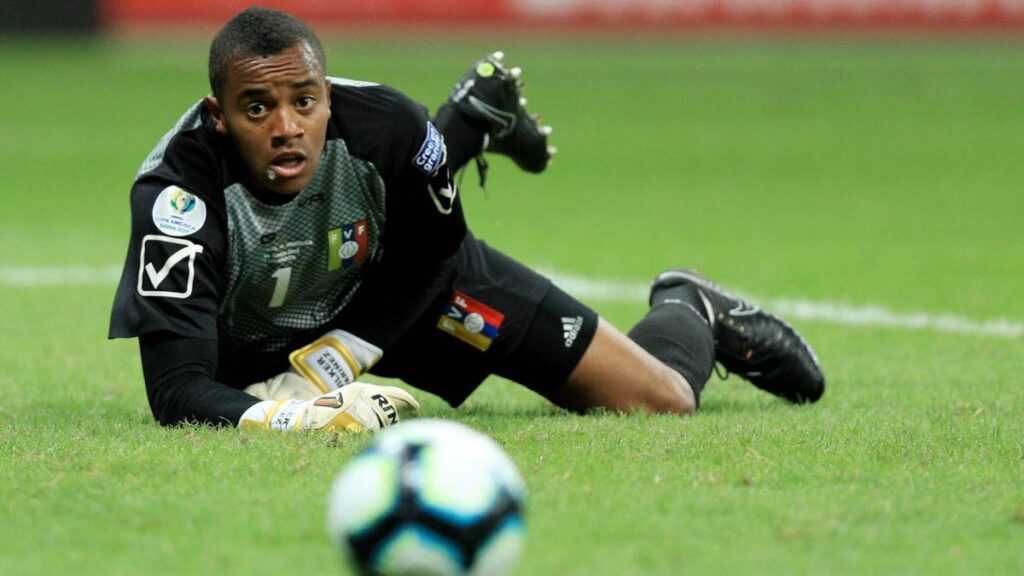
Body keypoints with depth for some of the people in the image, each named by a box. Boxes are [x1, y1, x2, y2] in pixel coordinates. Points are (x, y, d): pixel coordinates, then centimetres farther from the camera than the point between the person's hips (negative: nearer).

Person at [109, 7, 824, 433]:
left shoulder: (384, 124, -32)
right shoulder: (179, 189, -39)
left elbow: (433, 250, -12)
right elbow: (175, 388, -44)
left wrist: (341, 353, -23)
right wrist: (298, 416, -60)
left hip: (397, 289, 1)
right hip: (252, 343, 0)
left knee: (659, 402, -3)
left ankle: (689, 315, 34)